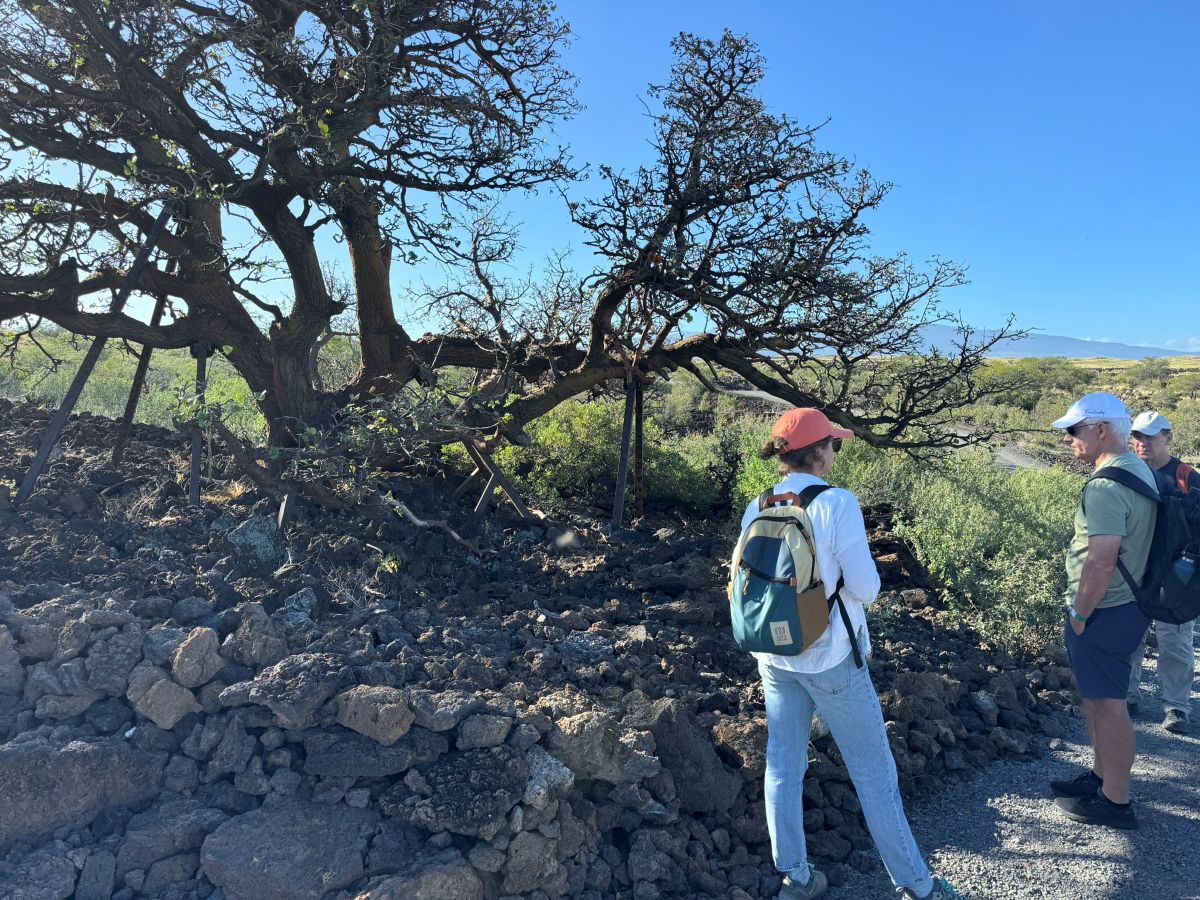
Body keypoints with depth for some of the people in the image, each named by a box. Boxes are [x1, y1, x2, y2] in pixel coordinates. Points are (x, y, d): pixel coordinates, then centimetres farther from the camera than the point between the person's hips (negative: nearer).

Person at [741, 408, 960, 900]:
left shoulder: (755, 509, -3)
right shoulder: (837, 503, -18)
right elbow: (864, 588, -16)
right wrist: (839, 578, 4)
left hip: (775, 656, 5)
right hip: (830, 657, -5)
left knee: (783, 765, 16)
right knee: (873, 769, 12)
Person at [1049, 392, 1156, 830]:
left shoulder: (1106, 486, -24)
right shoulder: (1138, 469, 9)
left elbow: (1101, 561, -28)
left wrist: (1079, 615, -15)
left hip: (1104, 612, -10)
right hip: (1125, 603, 10)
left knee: (1107, 703, 2)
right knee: (1097, 697, 21)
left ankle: (1115, 801, 15)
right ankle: (1101, 775, 35)